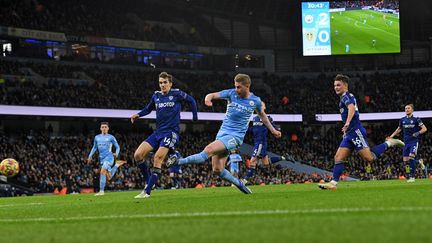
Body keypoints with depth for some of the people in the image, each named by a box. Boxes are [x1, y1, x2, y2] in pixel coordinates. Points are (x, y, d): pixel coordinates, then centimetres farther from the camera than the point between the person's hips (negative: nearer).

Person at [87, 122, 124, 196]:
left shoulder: (111, 137, 2)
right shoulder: (97, 137, 14)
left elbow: (117, 147, 7)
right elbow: (94, 148, 26)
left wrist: (116, 154, -13)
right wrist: (90, 156, 16)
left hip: (109, 157, -6)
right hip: (102, 158, 6)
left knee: (102, 172, -27)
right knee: (109, 178, 6)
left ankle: (101, 191, -24)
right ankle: (117, 165, 35)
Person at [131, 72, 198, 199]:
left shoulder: (177, 94, -2)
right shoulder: (156, 96, 10)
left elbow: (191, 101, 11)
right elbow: (148, 108, 25)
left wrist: (195, 117, 11)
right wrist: (138, 115, 7)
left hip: (171, 132, -6)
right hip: (158, 132, 6)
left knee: (158, 158, -23)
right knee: (138, 155, -10)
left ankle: (147, 191, -22)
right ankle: (149, 182, 6)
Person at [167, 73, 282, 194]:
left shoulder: (255, 100, 1)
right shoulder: (232, 93, 2)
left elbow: (262, 115, 22)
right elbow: (213, 95, -8)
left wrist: (273, 130, 25)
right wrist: (208, 98, -32)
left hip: (235, 136, -4)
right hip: (222, 133, 4)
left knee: (209, 150, -27)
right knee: (217, 169, -2)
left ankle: (179, 161, -31)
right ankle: (239, 184, 19)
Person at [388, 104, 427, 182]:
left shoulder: (416, 119, -5)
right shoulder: (402, 120, 9)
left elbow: (424, 129, -4)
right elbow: (399, 129, 25)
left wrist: (418, 133, -22)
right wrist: (391, 136, 18)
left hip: (414, 141, -5)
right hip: (406, 142, 5)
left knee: (411, 157, -19)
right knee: (405, 160, 0)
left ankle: (412, 177, -12)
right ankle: (419, 162, 29)